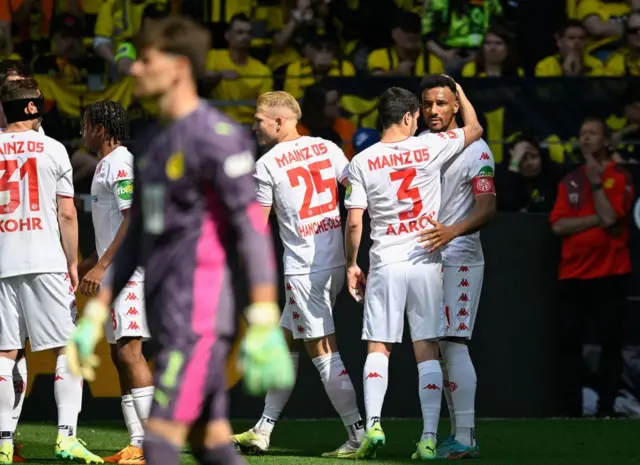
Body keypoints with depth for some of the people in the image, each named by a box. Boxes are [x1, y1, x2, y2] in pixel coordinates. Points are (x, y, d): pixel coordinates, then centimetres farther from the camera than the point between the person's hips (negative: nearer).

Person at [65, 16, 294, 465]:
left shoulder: (215, 136, -13)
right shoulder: (156, 145, 17)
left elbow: (253, 228, -18)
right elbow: (135, 239, 21)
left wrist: (264, 327, -23)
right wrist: (94, 318, 17)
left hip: (200, 315, -9)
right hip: (170, 318, 9)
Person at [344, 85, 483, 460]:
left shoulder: (362, 162, -2)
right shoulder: (430, 147, -3)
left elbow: (354, 222, -4)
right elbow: (475, 129, 13)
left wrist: (352, 264, 8)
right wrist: (459, 92, 27)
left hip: (385, 264, 0)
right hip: (426, 262, 0)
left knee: (379, 349, 7)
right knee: (428, 351, 1)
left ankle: (373, 425, -8)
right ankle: (430, 437, -4)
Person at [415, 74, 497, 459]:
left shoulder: (475, 150, -10)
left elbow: (488, 208, -17)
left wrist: (453, 231, -35)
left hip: (459, 258, -7)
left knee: (453, 344, -14)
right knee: (438, 348, 8)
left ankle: (465, 437, -15)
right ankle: (458, 434, 13)